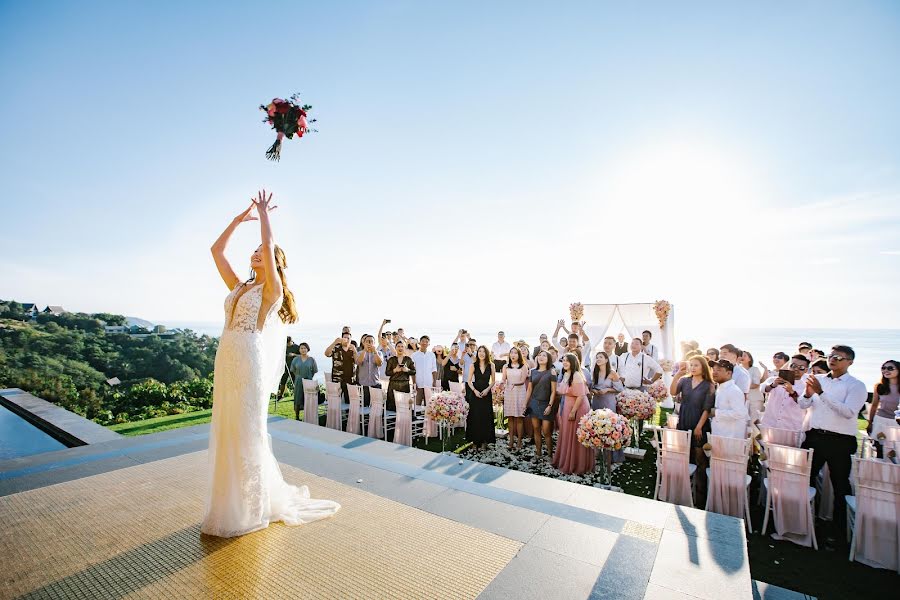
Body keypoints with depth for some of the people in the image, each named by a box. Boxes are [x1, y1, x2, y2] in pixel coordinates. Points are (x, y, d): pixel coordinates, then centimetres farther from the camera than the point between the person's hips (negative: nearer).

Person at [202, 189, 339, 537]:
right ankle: (229, 504, 30)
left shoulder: (272, 290, -4)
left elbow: (269, 244, -16)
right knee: (226, 432, 14)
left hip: (250, 364, -7)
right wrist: (240, 218, 17)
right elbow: (216, 250, 18)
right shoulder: (239, 288, 16)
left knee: (248, 432, 2)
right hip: (225, 362, 7)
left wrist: (263, 212, -3)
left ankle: (253, 509, 20)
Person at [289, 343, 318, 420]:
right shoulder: (296, 359, 1)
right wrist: (299, 376, 11)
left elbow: (314, 371, 5)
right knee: (297, 400, 5)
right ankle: (297, 417, 17)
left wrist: (309, 377, 8)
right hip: (298, 382, 1)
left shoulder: (311, 359, -3)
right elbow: (293, 370, 12)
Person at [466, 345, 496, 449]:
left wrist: (487, 389, -9)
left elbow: (493, 381, 6)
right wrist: (475, 391, -11)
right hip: (475, 393, 0)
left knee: (486, 417, 2)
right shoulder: (473, 365, 0)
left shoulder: (491, 365, 1)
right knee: (475, 417, 1)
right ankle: (475, 440, 13)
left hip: (486, 393, 1)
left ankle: (484, 441, 13)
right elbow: (469, 381, 2)